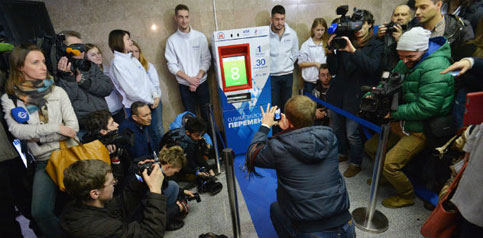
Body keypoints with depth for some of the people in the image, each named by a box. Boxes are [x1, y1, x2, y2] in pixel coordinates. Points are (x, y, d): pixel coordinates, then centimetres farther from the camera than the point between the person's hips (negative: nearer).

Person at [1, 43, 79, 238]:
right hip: (44, 161, 1)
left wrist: (37, 135, -8)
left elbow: (73, 126, -2)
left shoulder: (57, 91, 5)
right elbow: (17, 130, -9)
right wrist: (56, 128, -15)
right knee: (40, 213, -9)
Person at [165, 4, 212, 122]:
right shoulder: (172, 40, -2)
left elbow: (206, 60, -2)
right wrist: (189, 79, -15)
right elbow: (172, 65, -4)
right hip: (184, 85, 0)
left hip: (202, 82, 0)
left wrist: (197, 78, -14)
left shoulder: (200, 36, -1)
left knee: (206, 113, 9)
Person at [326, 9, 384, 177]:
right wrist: (331, 51, -10)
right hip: (338, 93, 4)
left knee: (352, 133, 0)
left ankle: (356, 163, 23)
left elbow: (373, 66, -19)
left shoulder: (376, 46, 1)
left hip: (356, 96, -4)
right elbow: (333, 70, 4)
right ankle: (341, 153, 41)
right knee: (337, 128, 16)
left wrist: (354, 51, -27)